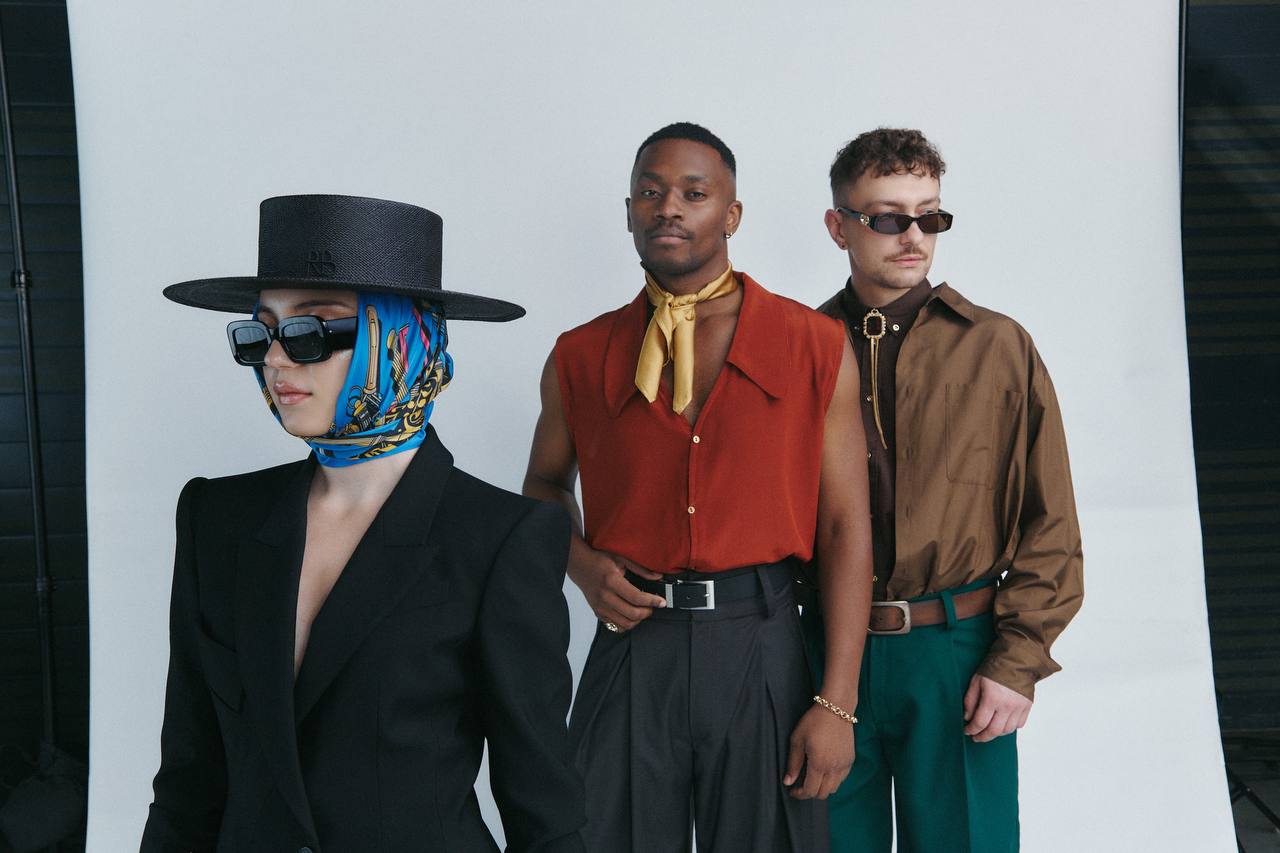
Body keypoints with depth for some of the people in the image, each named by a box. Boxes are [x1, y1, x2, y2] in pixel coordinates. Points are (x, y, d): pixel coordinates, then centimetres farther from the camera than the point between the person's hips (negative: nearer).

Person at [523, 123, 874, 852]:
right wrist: (584, 565, -3)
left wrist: (838, 704, -8)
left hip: (761, 650, -1)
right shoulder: (580, 358, 4)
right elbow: (545, 486, 19)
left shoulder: (816, 348, -2)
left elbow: (846, 526, -3)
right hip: (632, 647, 1)